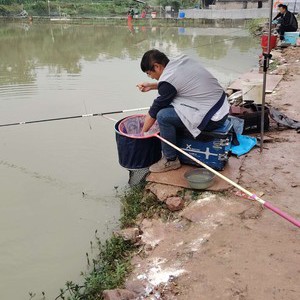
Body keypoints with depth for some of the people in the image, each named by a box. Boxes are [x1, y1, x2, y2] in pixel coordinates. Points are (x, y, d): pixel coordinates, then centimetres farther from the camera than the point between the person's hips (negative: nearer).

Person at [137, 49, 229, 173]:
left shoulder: (168, 78, -18)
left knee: (163, 116, -14)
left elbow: (154, 111, -6)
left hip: (212, 119, -10)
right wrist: (152, 86, 18)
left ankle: (171, 160, 2)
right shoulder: (182, 60, 5)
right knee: (168, 106, 16)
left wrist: (142, 134, 7)